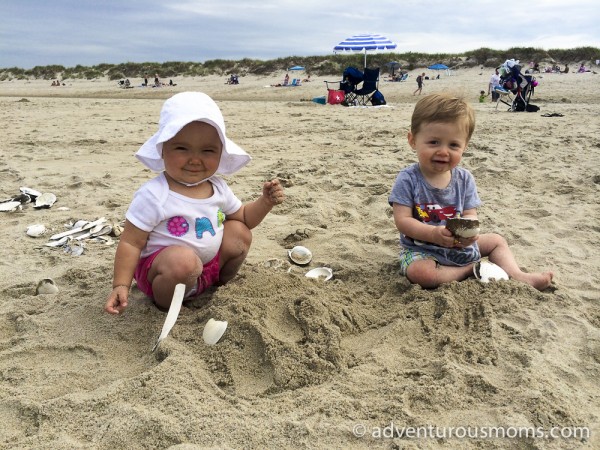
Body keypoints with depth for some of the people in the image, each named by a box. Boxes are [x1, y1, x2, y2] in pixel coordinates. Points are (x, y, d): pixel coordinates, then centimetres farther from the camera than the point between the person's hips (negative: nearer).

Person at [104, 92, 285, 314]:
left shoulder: (218, 188, 0)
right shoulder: (153, 195, -20)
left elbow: (243, 218, 15)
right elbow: (131, 242, -15)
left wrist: (266, 201, -3)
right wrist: (121, 285, -23)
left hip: (209, 263, 7)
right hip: (160, 269, -6)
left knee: (239, 232, -2)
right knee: (182, 259, -37)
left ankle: (221, 283, 16)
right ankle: (165, 306, -7)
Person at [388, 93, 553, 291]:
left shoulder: (464, 178, -4)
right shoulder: (408, 179, -18)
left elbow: (470, 214, -5)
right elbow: (402, 220, -21)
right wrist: (434, 233, -36)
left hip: (460, 245, 5)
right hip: (421, 249, -5)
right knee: (420, 273, -34)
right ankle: (470, 269, -15)